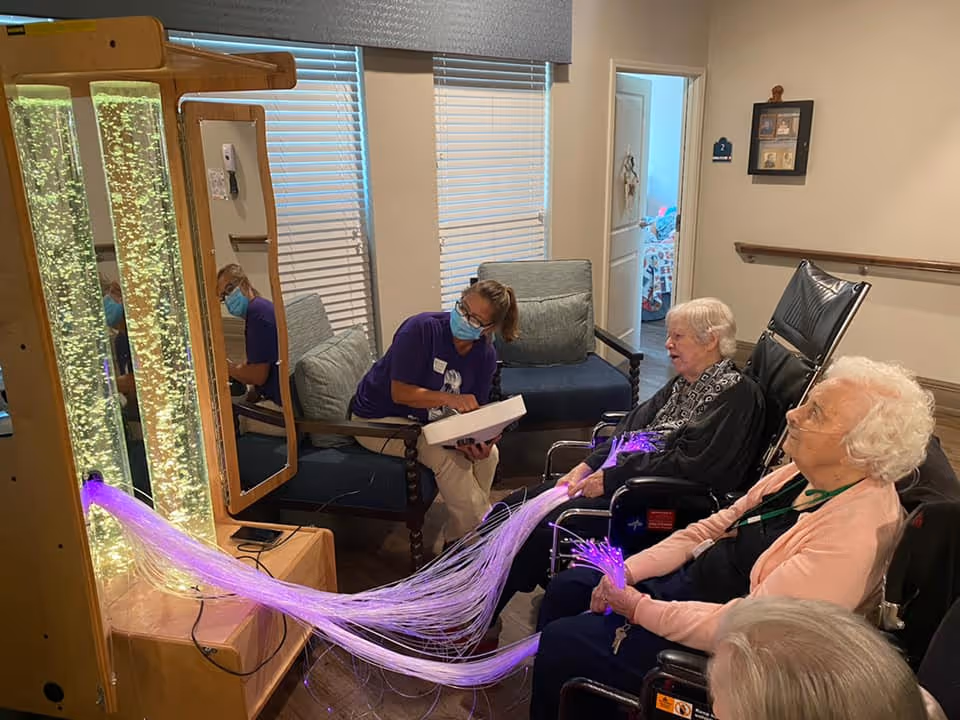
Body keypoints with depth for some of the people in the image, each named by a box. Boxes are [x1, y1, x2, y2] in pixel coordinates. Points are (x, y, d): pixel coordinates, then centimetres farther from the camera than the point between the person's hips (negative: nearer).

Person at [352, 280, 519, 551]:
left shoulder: (485, 355, -7)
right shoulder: (422, 328, -26)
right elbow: (400, 392, -26)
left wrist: (481, 441, -25)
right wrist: (450, 399, -38)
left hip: (429, 421, 6)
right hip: (378, 419, -6)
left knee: (489, 454, -12)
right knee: (445, 457, -28)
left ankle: (453, 539, 3)